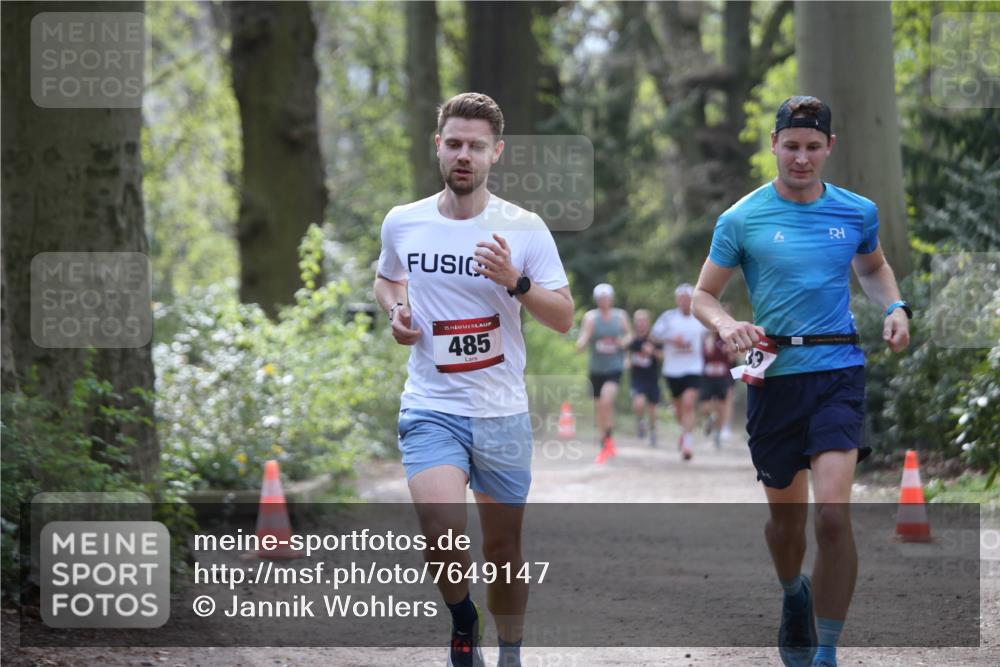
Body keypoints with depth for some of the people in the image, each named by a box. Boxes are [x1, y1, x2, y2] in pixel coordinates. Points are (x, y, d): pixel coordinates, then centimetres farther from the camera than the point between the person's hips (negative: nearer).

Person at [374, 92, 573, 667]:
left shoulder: (524, 229, -4)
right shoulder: (402, 223, 2)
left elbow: (564, 318, -3)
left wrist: (516, 281, -20)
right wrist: (396, 311, 0)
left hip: (502, 413, 0)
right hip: (431, 409, 0)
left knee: (504, 547, 9)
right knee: (443, 531, -23)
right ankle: (462, 620, 5)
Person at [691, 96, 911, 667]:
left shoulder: (858, 212, 5)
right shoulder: (741, 220, -1)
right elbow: (704, 296, 7)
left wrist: (895, 308, 5)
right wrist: (728, 326, -16)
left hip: (839, 370, 0)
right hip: (774, 375, 1)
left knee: (833, 513, -17)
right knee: (786, 513, 12)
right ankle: (794, 595, 46)